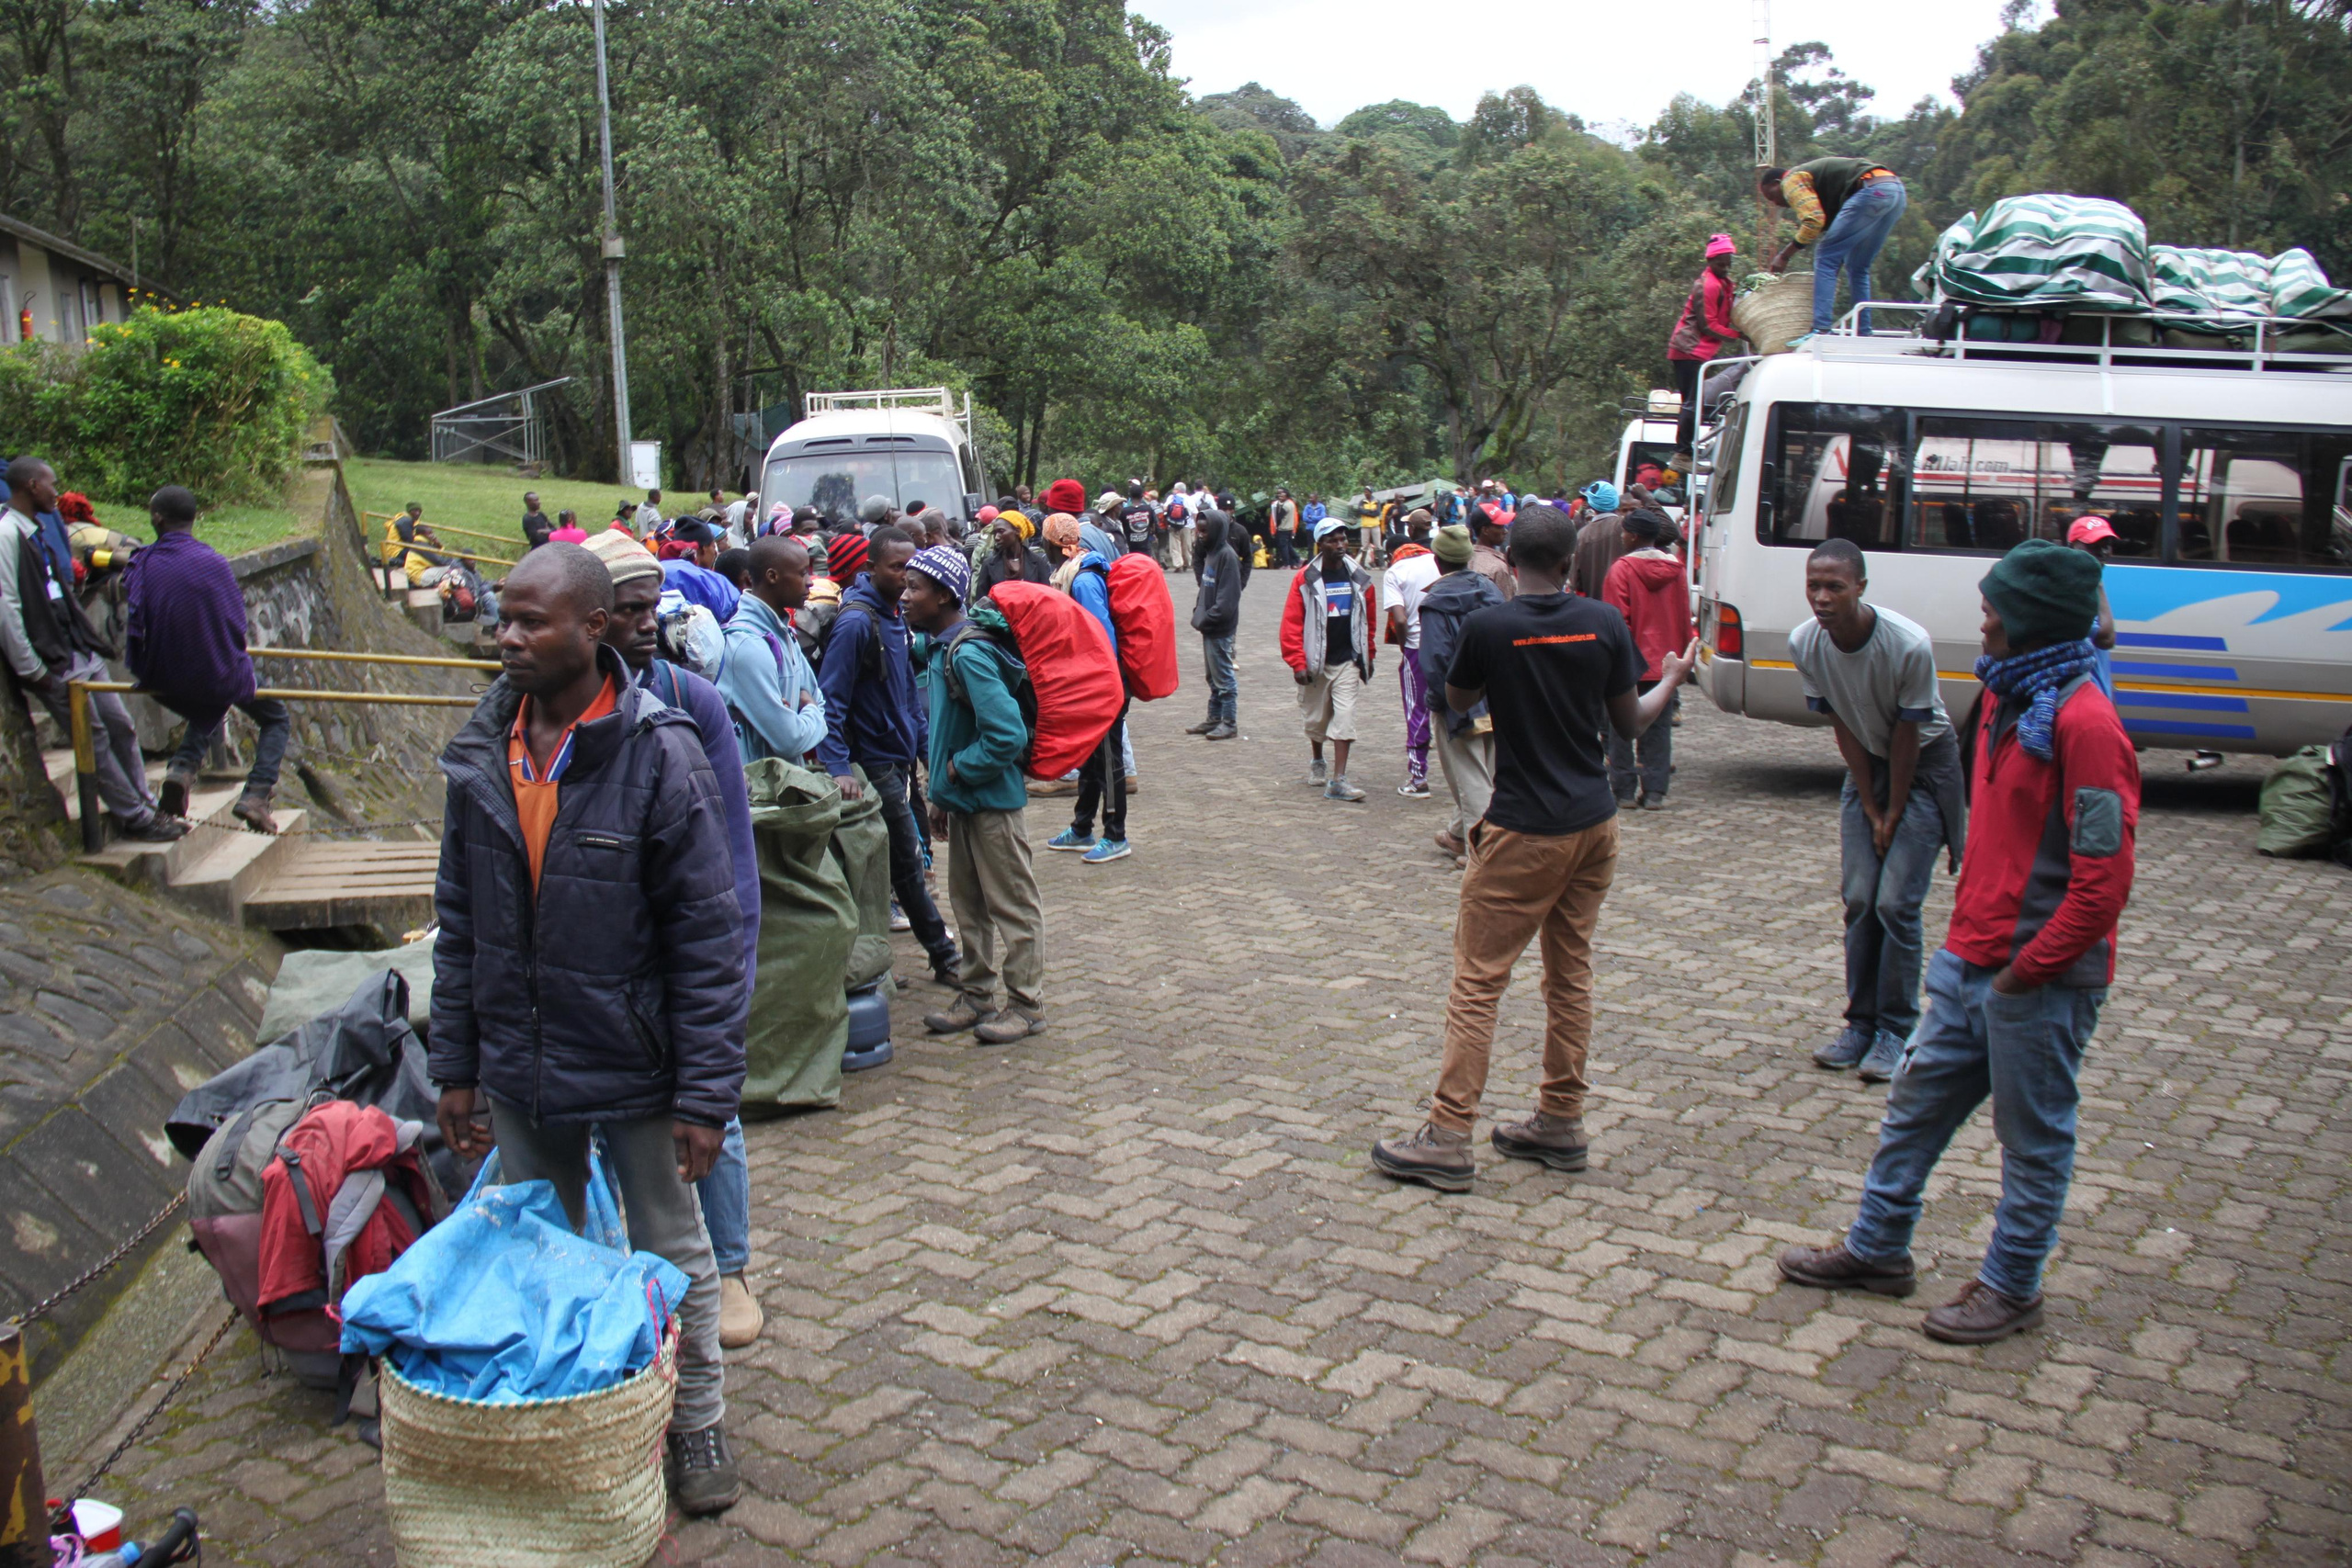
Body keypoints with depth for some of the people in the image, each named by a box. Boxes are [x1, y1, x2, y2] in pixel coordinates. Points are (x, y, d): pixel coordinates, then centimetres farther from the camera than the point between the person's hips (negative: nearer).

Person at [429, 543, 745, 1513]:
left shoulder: (659, 756, -18)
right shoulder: (482, 754, -2)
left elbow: (707, 940, -16)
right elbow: (460, 921, 6)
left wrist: (705, 1093, -16)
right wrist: (455, 1064, 6)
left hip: (635, 1071, -4)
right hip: (518, 1071, 5)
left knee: (672, 1256, 14)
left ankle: (698, 1422, 35)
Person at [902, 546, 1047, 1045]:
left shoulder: (969, 654, -23)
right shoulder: (941, 649, 7)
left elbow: (1008, 735, -29)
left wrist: (959, 770, -16)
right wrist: (941, 795, 15)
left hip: (994, 800, -10)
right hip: (964, 801, 10)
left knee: (1013, 904, 4)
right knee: (968, 903, 18)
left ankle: (1026, 1004, 14)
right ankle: (976, 996, 30)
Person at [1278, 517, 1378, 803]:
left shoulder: (1360, 580, 2)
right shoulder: (1305, 579, -8)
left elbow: (1369, 621, 13)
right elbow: (1292, 623, -9)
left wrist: (1368, 656, 16)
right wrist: (1298, 663, -13)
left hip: (1348, 661, 1)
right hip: (1316, 661, -1)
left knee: (1345, 716, -9)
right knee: (1316, 717, 13)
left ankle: (1338, 781, -12)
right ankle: (1317, 763, 40)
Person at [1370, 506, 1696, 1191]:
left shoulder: (1487, 628, -13)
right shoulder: (1604, 623, -2)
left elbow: (1456, 701, 5)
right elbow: (1630, 721, 7)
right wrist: (1673, 679, 26)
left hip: (1523, 832, -5)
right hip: (1594, 825, 5)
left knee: (1477, 979, -1)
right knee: (1572, 972, 15)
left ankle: (1448, 1139, 0)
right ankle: (1561, 1123, 23)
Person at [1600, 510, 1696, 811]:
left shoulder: (1622, 569, -11)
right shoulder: (1676, 570, 4)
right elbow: (1684, 618, 9)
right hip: (1665, 662, 4)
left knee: (1622, 728, 6)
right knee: (1658, 729, 8)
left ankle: (1624, 789, 8)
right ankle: (1655, 791, 6)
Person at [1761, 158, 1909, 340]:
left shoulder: (1791, 181, 4)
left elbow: (1813, 221, -12)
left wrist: (1784, 255, -3)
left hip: (1873, 189, -10)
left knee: (1826, 257, -6)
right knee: (1857, 268, 18)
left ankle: (1821, 330, -16)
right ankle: (1864, 334, 16)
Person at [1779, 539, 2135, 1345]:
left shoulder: (2082, 720, -21)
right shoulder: (2007, 698, 9)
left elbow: (2103, 879, -23)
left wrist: (2026, 970, -17)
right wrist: (1972, 930, 13)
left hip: (2041, 980, -9)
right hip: (1971, 957, 9)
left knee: (2033, 1137, 9)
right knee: (1917, 1102, 17)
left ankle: (2011, 1287, 24)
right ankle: (1877, 1249, 32)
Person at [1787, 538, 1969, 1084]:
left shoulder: (1910, 645, -30)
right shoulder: (1805, 644, -16)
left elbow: (1907, 734, -19)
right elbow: (1842, 726, -6)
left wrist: (1894, 814, -11)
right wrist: (1870, 808, -4)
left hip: (1924, 763, -4)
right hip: (1867, 764, 4)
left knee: (1896, 903, -9)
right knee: (1858, 899, 2)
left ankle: (1895, 1030, 3)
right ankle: (1861, 1022, 13)